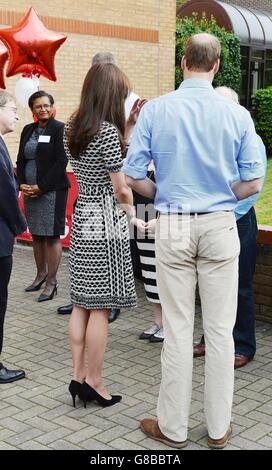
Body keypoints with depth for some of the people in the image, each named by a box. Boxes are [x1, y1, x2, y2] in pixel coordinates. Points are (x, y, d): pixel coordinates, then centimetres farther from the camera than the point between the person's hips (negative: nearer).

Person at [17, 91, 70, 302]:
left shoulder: (60, 129, -5)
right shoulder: (28, 130, 13)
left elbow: (61, 162, -12)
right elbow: (21, 160, 15)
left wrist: (41, 187, -13)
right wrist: (23, 183, -1)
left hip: (52, 191, -6)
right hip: (30, 191, 6)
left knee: (51, 236, -3)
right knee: (36, 235, 12)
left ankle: (52, 282, 4)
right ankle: (41, 275, 26)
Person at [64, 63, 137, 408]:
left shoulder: (72, 129, 9)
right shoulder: (108, 131, -15)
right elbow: (120, 189, -13)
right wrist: (132, 211, 7)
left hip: (81, 221, 8)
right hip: (106, 224, -8)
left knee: (82, 303, 11)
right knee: (100, 308, 0)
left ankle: (79, 376, 18)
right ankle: (93, 382, 9)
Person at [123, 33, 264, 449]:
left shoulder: (155, 110, -4)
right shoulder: (237, 115, -3)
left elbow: (133, 176, -5)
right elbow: (252, 183, -2)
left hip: (173, 227, 0)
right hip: (220, 227, 0)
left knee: (177, 331, 7)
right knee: (220, 330, 8)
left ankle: (173, 428, 19)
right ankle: (218, 429, 20)